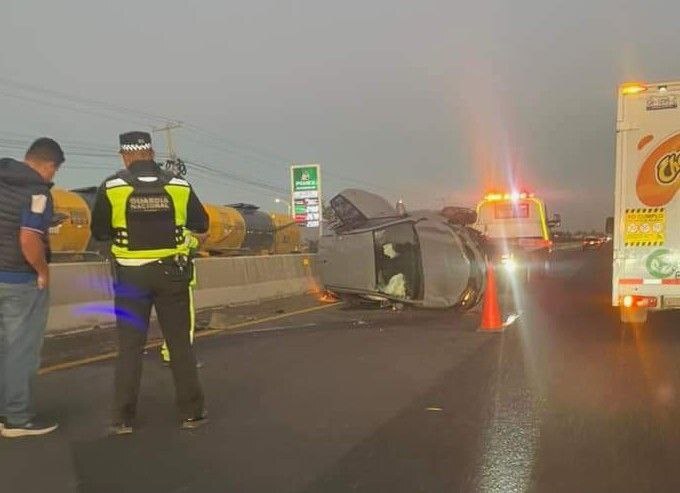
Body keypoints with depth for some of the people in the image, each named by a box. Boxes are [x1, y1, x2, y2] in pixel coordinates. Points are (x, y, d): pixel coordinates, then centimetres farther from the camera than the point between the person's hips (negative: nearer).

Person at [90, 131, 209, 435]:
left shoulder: (112, 187, -5)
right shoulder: (179, 186, -2)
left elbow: (99, 233, 2)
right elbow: (201, 224, 8)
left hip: (131, 275, -1)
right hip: (171, 273, 1)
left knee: (129, 346, 8)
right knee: (180, 343, 9)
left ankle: (123, 418, 12)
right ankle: (191, 412, 14)